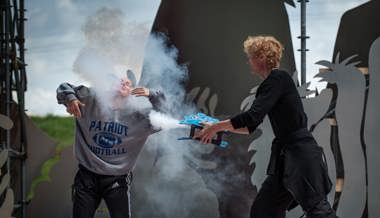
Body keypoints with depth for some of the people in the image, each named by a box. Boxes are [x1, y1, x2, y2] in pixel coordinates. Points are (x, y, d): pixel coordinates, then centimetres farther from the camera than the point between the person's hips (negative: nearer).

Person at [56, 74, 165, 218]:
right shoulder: (91, 100, 1)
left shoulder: (136, 116, 1)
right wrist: (71, 99, -16)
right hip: (87, 177, 0)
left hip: (117, 179, 0)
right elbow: (64, 89, 6)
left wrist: (152, 95, -15)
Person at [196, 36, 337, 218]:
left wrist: (217, 127, -13)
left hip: (301, 154, -10)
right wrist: (220, 127, 20)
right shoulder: (271, 83, 17)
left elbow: (253, 116, -21)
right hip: (285, 157, 10)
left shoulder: (278, 79, -11)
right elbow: (251, 127, 24)